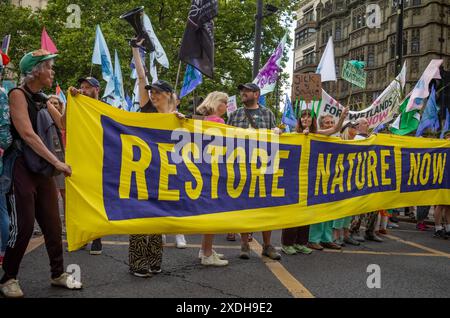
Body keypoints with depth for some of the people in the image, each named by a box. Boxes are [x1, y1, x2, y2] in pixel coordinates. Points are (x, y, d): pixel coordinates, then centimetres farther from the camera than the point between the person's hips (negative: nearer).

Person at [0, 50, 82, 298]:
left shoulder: (43, 98, 14)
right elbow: (27, 134, -20)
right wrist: (56, 162, -22)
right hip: (21, 168, -7)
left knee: (53, 223, 7)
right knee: (23, 225, -6)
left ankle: (58, 274, 18)